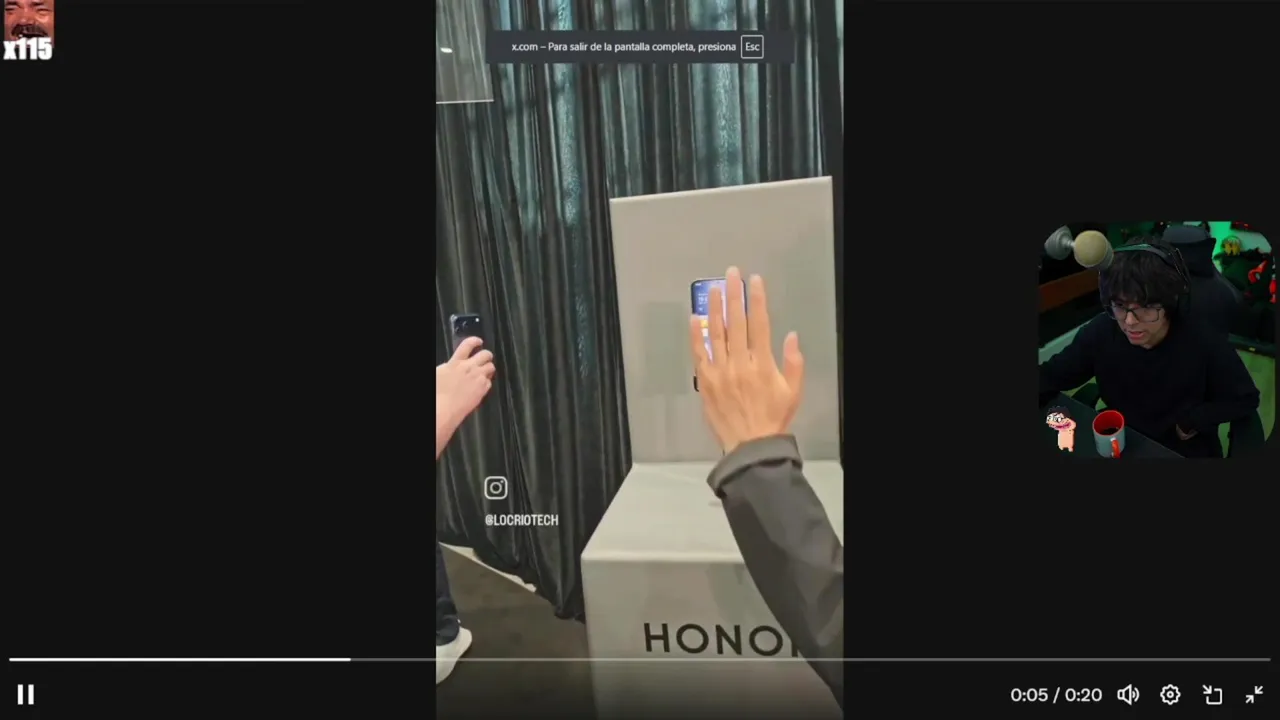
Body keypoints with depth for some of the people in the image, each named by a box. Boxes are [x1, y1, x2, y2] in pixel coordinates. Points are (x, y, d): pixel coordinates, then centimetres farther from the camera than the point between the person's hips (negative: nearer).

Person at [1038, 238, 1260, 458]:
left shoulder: (1205, 345, -20)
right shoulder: (1099, 333, -16)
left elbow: (1245, 399, -4)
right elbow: (1049, 378, -7)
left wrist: (1192, 420, -10)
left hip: (1187, 451, -1)